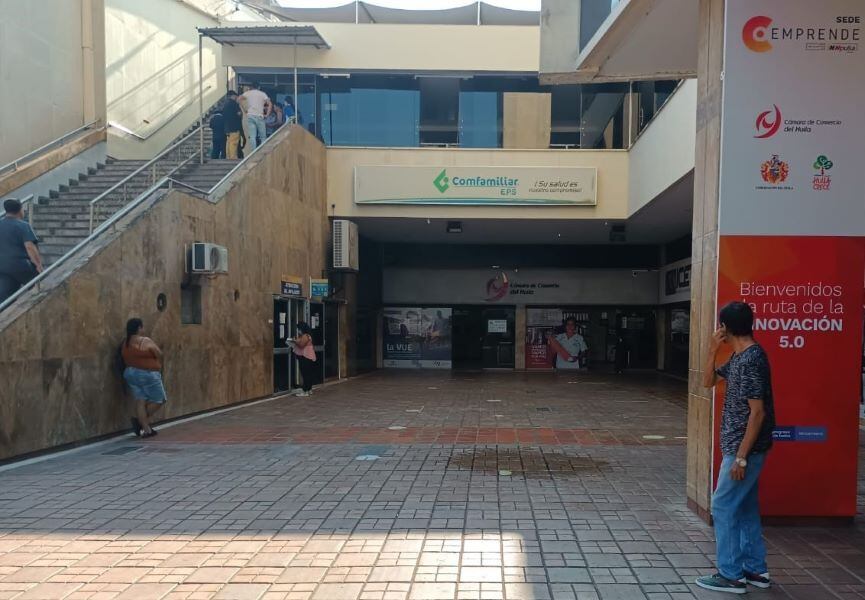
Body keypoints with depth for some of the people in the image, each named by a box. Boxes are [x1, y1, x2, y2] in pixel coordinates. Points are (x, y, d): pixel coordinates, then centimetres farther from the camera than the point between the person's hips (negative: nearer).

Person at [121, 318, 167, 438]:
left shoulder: (124, 344, 3)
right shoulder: (146, 342, -15)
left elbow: (125, 359, 7)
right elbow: (159, 355, -8)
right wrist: (158, 365, 11)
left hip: (130, 374, 7)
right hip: (147, 374, -7)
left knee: (140, 401, 7)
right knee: (158, 400, 8)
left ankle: (146, 429, 6)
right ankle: (139, 420, 4)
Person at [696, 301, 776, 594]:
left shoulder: (752, 360, -21)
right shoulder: (738, 357, 8)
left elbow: (758, 412, -23)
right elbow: (708, 381, 18)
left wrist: (741, 456, -22)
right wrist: (713, 349, 3)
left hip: (744, 448, -10)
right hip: (740, 446, 10)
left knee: (724, 507, -2)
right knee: (745, 507, 17)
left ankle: (731, 575, 8)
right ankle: (756, 569, 27)